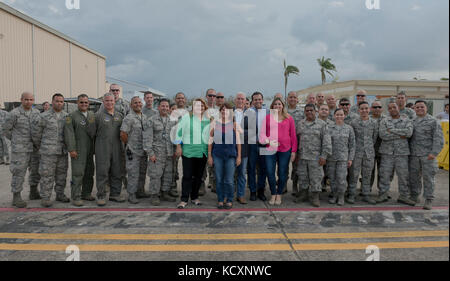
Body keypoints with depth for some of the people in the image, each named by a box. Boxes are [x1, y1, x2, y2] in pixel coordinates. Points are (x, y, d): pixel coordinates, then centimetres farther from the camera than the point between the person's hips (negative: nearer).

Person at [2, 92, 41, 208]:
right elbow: (6, 130, -2)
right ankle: (16, 197, 8)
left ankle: (33, 193, 28)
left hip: (34, 148, 6)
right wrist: (16, 141, 3)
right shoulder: (14, 114, -8)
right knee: (19, 172, -2)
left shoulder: (36, 113, 7)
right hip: (20, 149, -5)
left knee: (37, 170, 12)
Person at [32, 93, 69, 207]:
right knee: (47, 175, -1)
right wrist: (39, 146, 9)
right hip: (48, 152, -4)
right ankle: (45, 198, 7)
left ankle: (60, 194, 23)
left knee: (61, 174, 11)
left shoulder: (67, 116, 7)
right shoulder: (44, 116, -5)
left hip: (63, 151, 4)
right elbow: (35, 132, 2)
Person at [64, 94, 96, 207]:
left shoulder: (92, 115, 13)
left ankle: (86, 193, 25)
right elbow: (69, 134, -10)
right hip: (78, 150, -6)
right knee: (78, 173, -8)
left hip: (90, 150, 6)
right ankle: (76, 197, -1)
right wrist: (71, 149, -16)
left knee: (89, 172, 12)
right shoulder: (72, 116, -3)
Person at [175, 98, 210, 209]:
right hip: (188, 151, -3)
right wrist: (179, 146, -2)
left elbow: (212, 133, 17)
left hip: (203, 152, 4)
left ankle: (194, 197, 23)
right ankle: (184, 200, 2)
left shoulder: (208, 119, 9)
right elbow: (179, 132, 1)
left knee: (198, 175, 10)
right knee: (187, 176, -5)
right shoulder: (186, 118, -1)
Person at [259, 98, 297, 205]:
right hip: (270, 149, 0)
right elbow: (262, 133, 5)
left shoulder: (289, 118, 6)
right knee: (270, 172, 1)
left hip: (285, 149, 0)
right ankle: (273, 194, 20)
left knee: (283, 173, 5)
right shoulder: (267, 118, 7)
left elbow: (293, 135, 7)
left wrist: (293, 151, 3)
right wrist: (268, 141, -13)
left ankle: (279, 195, 22)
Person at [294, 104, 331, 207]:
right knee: (302, 177, 11)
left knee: (315, 178, 0)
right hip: (302, 157, 4)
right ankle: (303, 195, 25)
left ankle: (315, 197, 12)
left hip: (315, 157, -4)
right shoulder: (300, 124, 11)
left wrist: (324, 155, -11)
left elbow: (326, 141, -5)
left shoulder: (321, 124, -1)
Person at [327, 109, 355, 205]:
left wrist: (350, 158, 2)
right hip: (330, 157, 1)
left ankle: (341, 197, 14)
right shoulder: (329, 127, 3)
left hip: (343, 157, -1)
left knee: (341, 179, -5)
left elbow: (352, 145, 6)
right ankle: (334, 195, 24)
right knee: (332, 178, 7)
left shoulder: (349, 128, 5)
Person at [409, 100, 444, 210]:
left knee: (428, 177, -1)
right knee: (413, 177, 10)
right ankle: (414, 197, 24)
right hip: (414, 155, 4)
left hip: (427, 155, -4)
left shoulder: (433, 121, 0)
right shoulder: (412, 122, 12)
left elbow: (438, 139, -7)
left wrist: (434, 153, -16)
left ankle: (429, 200, 8)